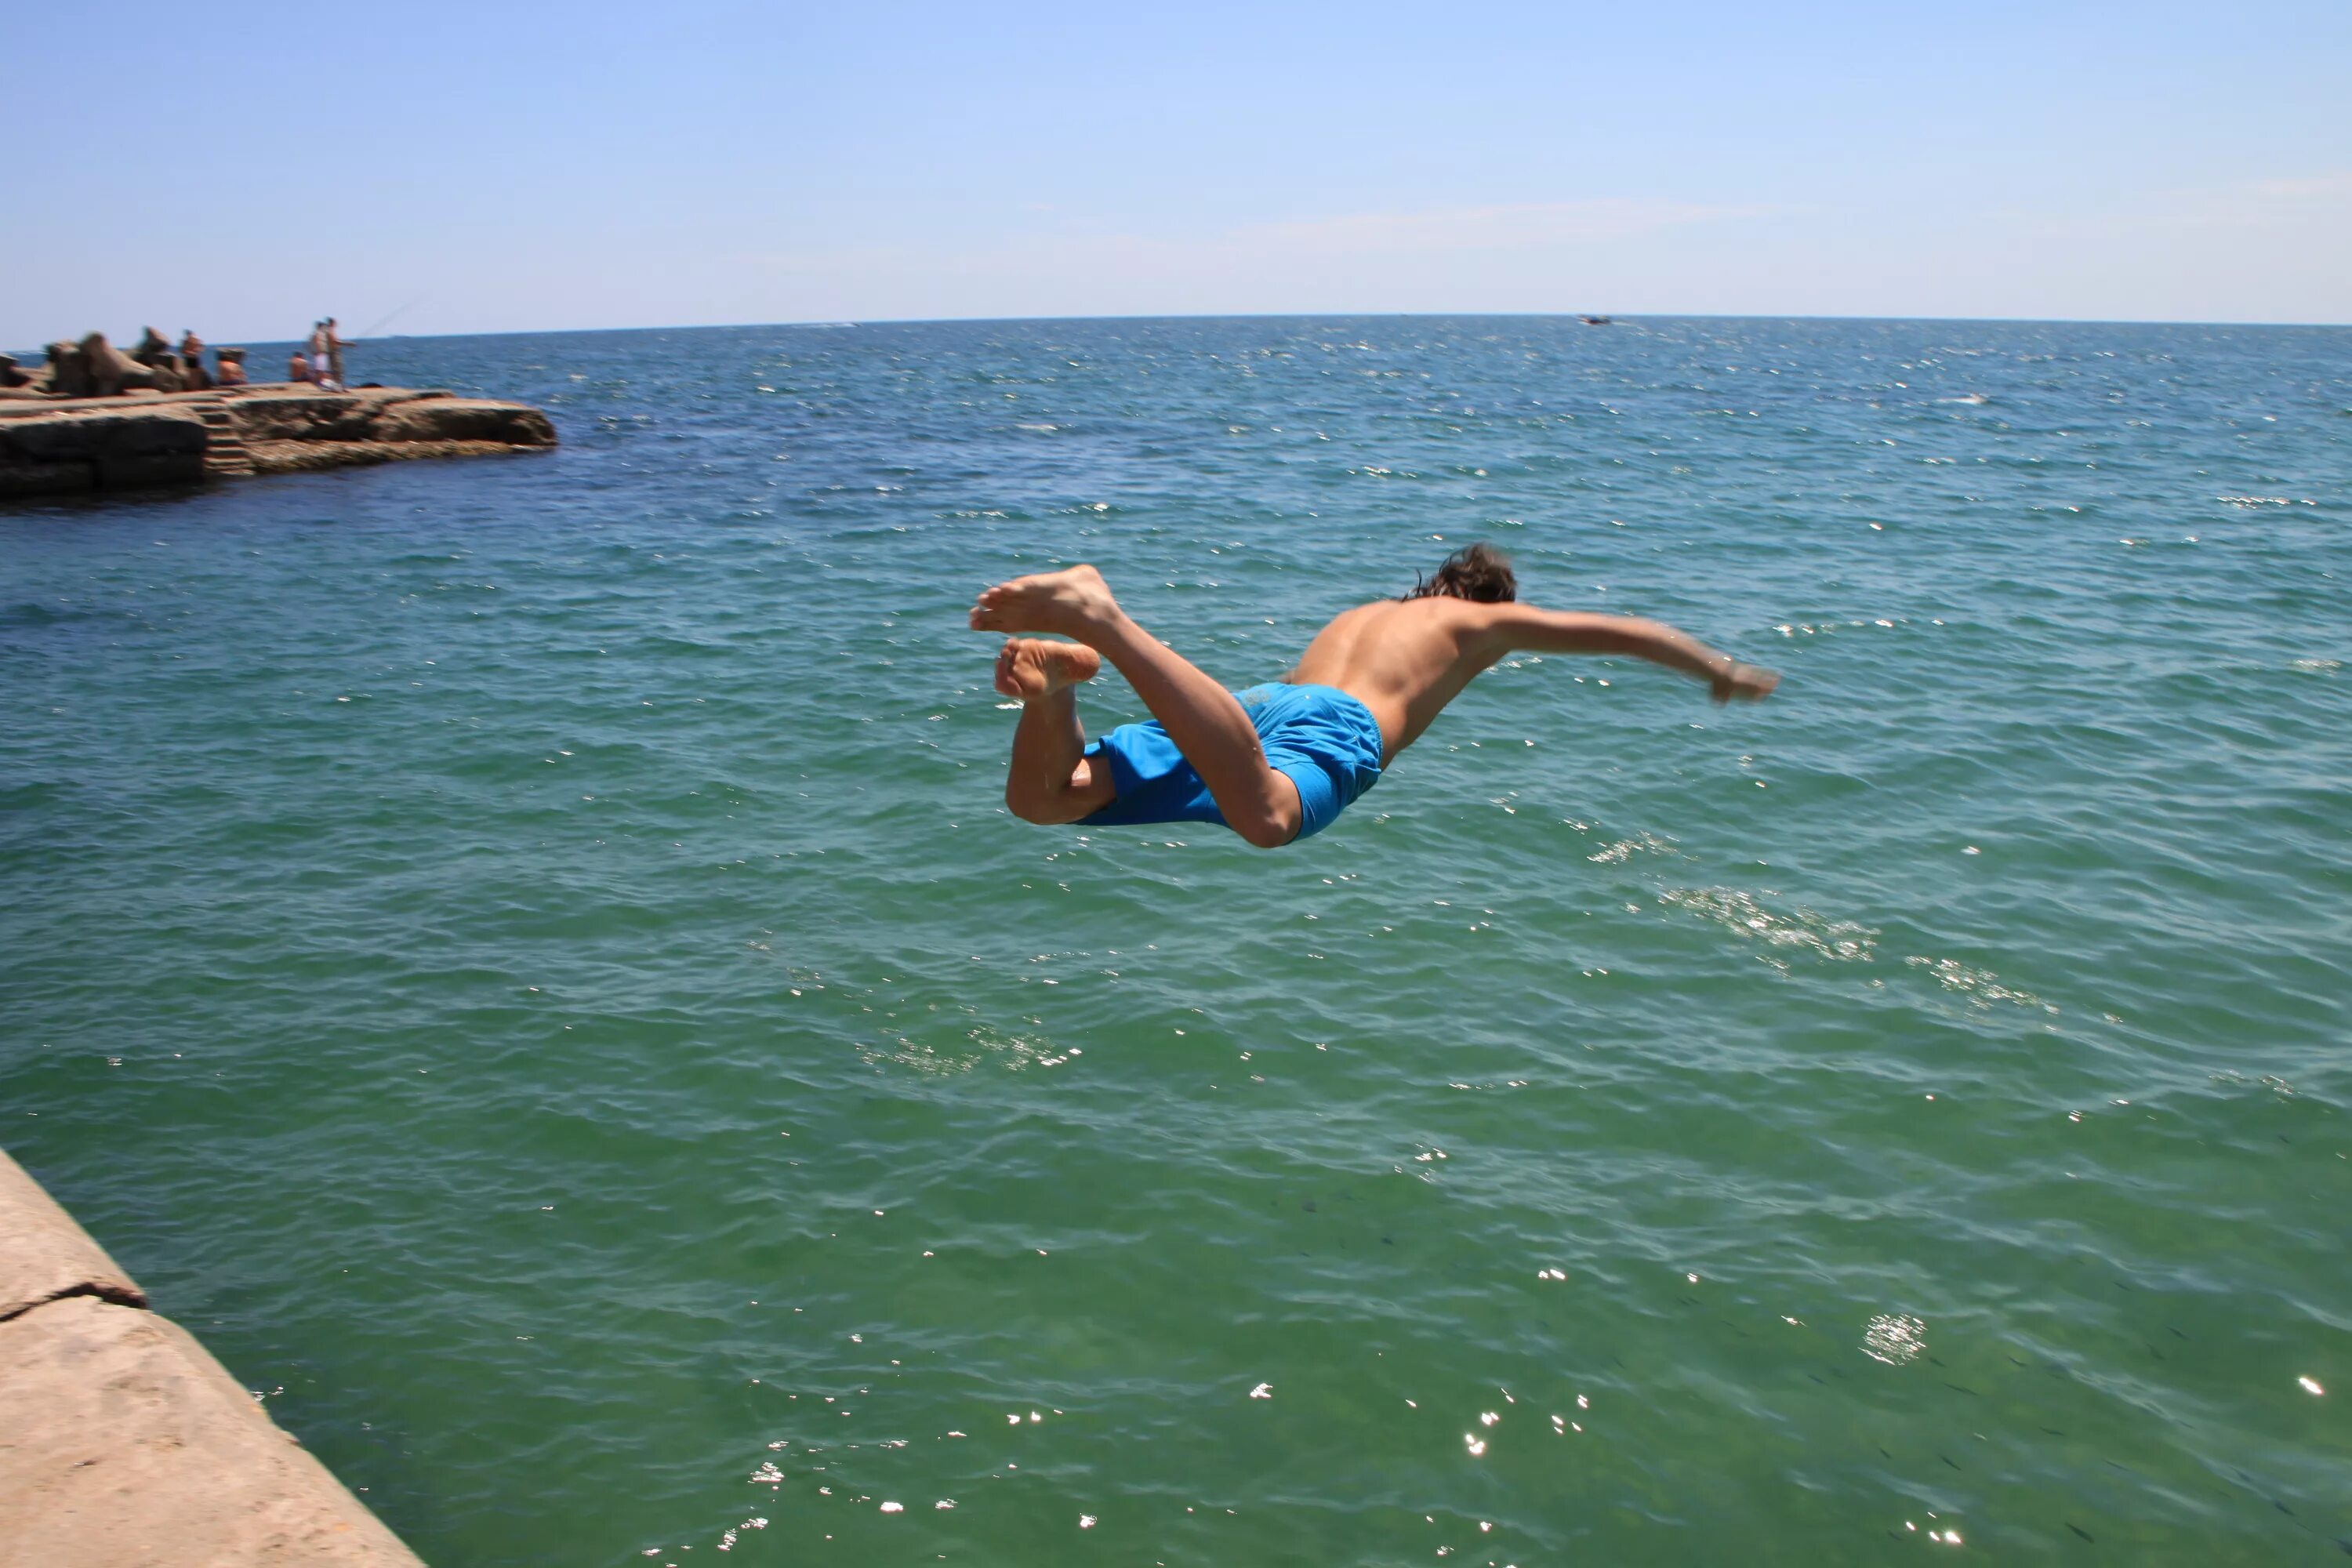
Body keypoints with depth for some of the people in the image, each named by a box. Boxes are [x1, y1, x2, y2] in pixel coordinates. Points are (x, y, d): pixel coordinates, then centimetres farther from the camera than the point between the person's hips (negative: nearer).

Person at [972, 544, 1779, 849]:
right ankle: (1101, 620, -51)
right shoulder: (1488, 620, 32)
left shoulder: (1363, 613, 46)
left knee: (1038, 800, -2)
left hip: (1262, 698, 6)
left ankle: (1058, 676, -33)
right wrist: (1721, 671, 53)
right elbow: (1625, 631, 35)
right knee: (1267, 816, -41)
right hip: (1339, 725, -6)